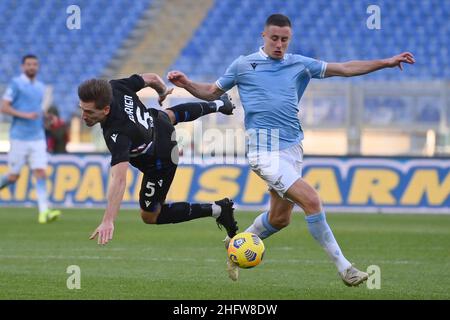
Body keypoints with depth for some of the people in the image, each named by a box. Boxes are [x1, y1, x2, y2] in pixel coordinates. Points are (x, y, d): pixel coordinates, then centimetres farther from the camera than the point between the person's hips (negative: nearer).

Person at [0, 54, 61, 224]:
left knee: (41, 173, -9)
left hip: (38, 138, 5)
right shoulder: (16, 84, -4)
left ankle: (44, 212, -17)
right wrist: (25, 115, -20)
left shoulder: (41, 87, 14)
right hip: (19, 138, -4)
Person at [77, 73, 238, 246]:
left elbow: (119, 178, -58)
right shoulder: (114, 87, -29)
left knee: (149, 216, 8)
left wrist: (108, 221, -66)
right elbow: (151, 78, -11)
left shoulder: (118, 133, -48)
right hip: (157, 121, 7)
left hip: (160, 161, -7)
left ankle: (217, 210, 10)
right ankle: (218, 105, 73)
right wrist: (163, 91, 14)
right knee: (170, 115, 44)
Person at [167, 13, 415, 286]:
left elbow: (345, 69, 13)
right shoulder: (243, 65, 5)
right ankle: (342, 266, -13)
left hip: (293, 148, 6)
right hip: (266, 149, -6)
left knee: (280, 218, 11)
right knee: (311, 199, -19)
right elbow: (212, 92, 15)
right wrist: (187, 84, -3)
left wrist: (386, 62, 8)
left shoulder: (300, 64, 13)